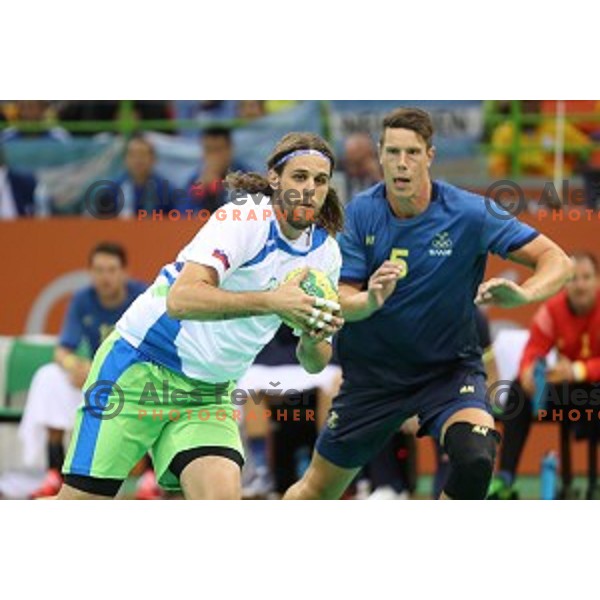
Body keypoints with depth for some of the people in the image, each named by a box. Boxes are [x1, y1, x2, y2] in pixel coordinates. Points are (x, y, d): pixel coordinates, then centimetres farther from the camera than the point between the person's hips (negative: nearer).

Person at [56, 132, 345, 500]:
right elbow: (181, 299, -34)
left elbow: (314, 363, 7)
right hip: (141, 369, -5)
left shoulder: (326, 253, 1)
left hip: (210, 395, 6)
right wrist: (270, 301, -43)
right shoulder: (245, 218, -19)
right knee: (81, 503, -6)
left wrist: (315, 341, -17)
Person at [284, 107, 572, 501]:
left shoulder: (469, 213, -19)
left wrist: (522, 294, -39)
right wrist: (370, 301, -36)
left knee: (476, 457, -31)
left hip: (450, 369, -2)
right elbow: (340, 303, -12)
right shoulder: (361, 213, -11)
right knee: (318, 491, 10)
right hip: (372, 373, 2)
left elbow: (557, 261, -17)